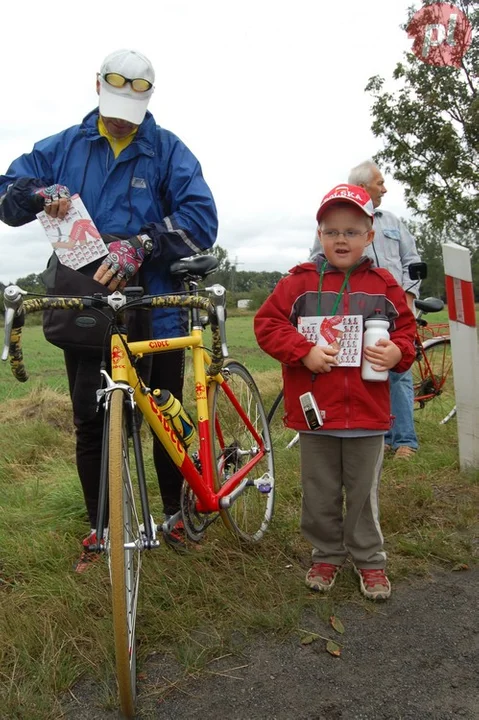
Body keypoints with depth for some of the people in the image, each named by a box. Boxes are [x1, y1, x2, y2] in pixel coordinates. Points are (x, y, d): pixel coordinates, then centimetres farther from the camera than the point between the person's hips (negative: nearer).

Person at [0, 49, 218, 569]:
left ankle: (176, 514, 29)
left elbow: (200, 217, -11)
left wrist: (139, 245, -25)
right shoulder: (64, 147, 11)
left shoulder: (167, 150, 2)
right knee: (90, 425, 7)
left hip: (155, 309, -2)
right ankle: (101, 528, 25)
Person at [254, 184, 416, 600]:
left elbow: (406, 329, 10)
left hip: (367, 412, 1)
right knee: (320, 493, 14)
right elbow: (268, 323, -5)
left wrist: (398, 352, -11)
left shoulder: (384, 285, 2)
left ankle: (369, 559, 33)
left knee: (364, 492, 14)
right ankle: (326, 554, 34)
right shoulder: (299, 282, -2)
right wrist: (304, 352, -17)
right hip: (315, 410, 0)